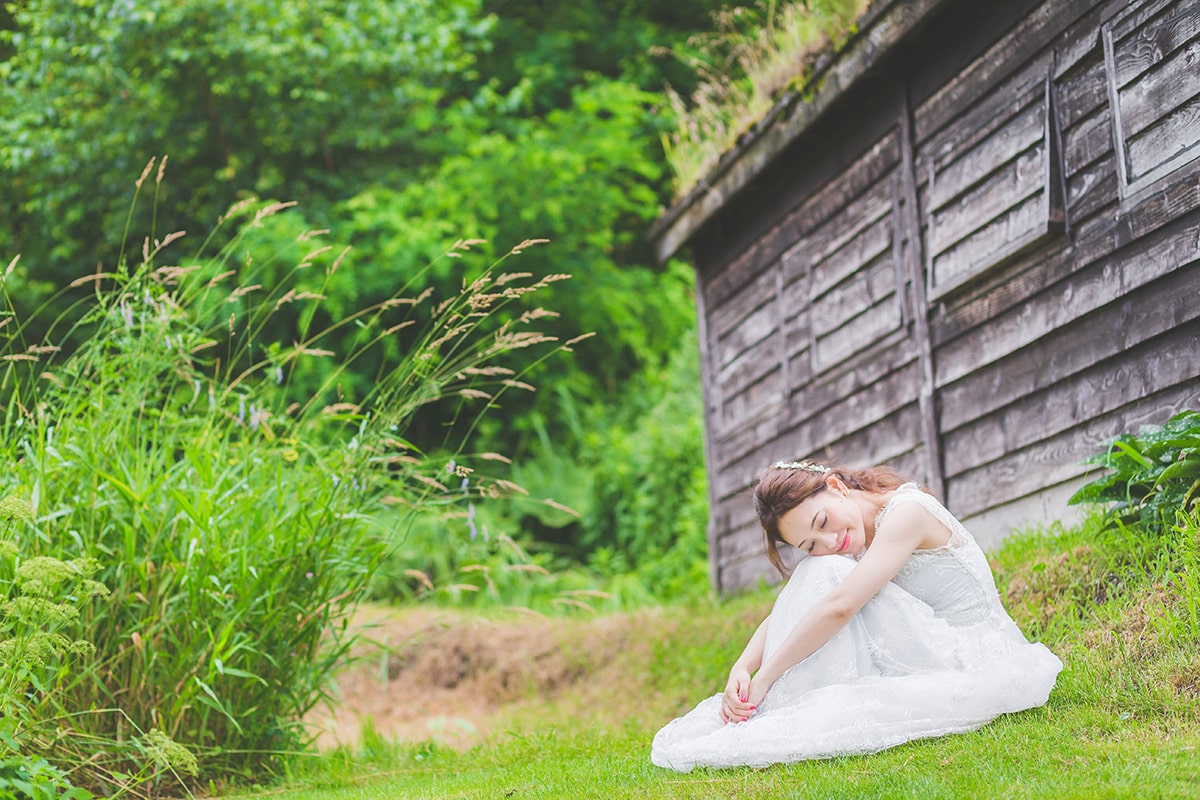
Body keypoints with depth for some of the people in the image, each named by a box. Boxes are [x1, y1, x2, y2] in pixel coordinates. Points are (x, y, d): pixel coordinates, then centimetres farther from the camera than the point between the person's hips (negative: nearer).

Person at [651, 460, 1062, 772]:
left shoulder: (907, 511, -19)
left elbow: (840, 606, -28)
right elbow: (785, 614, 5)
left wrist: (764, 680, -24)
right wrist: (740, 671, -15)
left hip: (976, 666, -8)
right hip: (927, 659, 8)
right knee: (821, 572, -10)